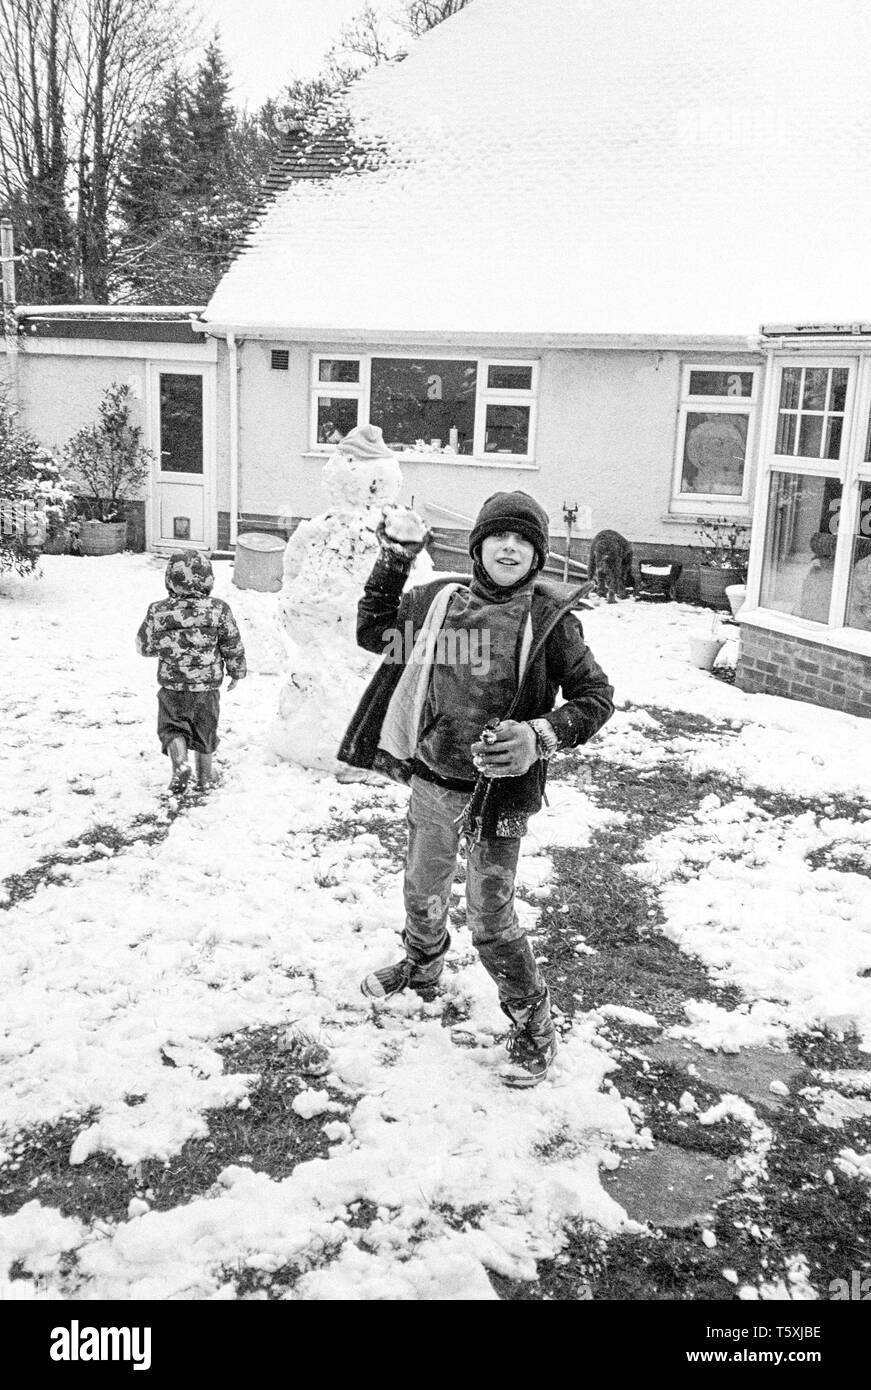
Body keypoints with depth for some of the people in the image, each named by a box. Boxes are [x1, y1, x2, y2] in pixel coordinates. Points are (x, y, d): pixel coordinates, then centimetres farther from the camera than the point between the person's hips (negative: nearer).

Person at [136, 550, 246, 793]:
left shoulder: (158, 612, -13)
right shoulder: (218, 610, -14)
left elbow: (144, 647, -1)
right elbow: (233, 647, -5)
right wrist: (236, 673, 12)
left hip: (172, 686, -1)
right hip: (208, 686, 1)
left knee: (172, 728, 14)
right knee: (205, 733, 19)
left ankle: (180, 763, -14)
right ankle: (204, 778, 31)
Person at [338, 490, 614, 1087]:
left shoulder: (548, 619, -12)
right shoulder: (438, 600, -1)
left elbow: (597, 696, -8)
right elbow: (371, 632, 13)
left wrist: (540, 737, -23)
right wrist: (394, 560, 3)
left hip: (498, 792, -5)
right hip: (430, 780, 5)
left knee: (490, 920, -1)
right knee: (424, 893, 24)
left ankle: (535, 1027, 21)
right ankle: (421, 970, 54)